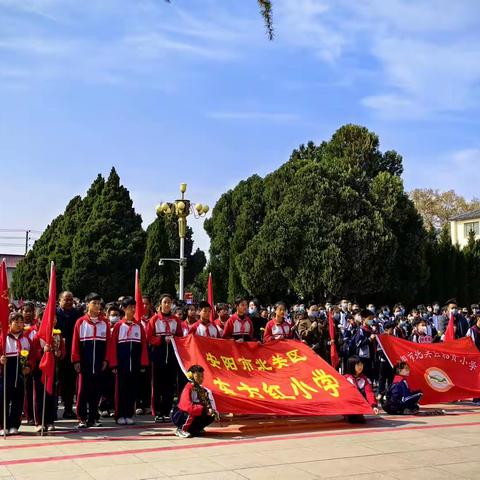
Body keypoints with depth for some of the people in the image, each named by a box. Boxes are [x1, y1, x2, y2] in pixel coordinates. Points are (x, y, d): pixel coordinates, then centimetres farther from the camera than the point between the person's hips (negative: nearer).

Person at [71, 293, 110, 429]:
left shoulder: (104, 322, 6)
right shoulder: (80, 322, -1)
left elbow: (108, 342, 5)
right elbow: (75, 342, -3)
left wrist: (106, 360, -1)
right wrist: (76, 360, -7)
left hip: (99, 364, 2)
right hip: (84, 364, -2)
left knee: (97, 390, 8)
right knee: (83, 390, 2)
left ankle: (94, 417, 17)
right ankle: (82, 418, 9)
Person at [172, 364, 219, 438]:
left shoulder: (201, 389, 2)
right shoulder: (188, 389, -21)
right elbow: (188, 407, -35)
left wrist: (213, 411, -18)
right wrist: (205, 410, -40)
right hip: (180, 416, -7)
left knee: (211, 416, -7)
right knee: (193, 413, -36)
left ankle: (194, 429, 12)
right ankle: (181, 429, -12)